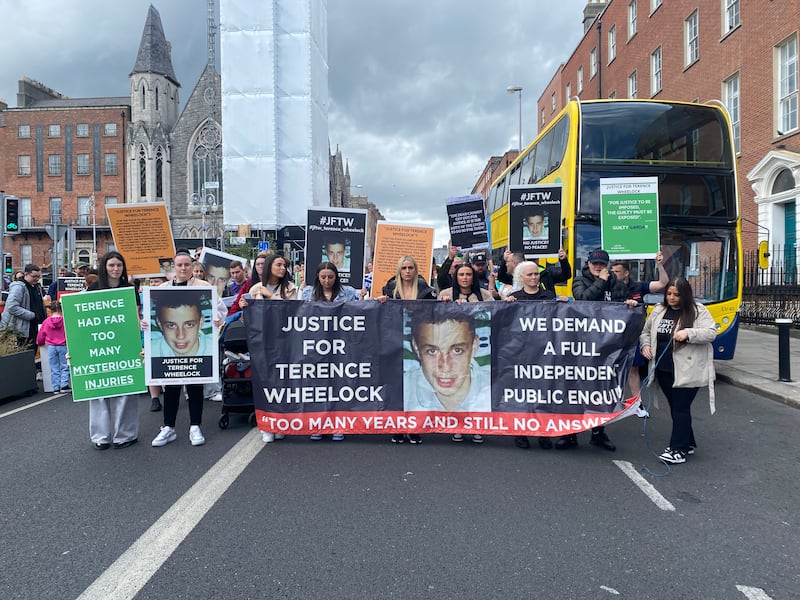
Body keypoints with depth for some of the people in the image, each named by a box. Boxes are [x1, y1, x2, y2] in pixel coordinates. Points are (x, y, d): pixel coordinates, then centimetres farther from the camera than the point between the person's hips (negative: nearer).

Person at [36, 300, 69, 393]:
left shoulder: (46, 321, -1)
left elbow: (40, 336, 8)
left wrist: (40, 343, 28)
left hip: (51, 347, 2)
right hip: (63, 346, -2)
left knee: (54, 368, 8)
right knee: (64, 367, 6)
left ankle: (56, 388, 8)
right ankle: (64, 385, -2)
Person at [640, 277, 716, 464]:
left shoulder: (698, 311, -5)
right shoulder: (658, 310, 10)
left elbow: (711, 333, -13)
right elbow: (646, 331, 18)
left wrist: (688, 333, -27)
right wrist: (645, 345, -1)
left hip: (686, 371, -6)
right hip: (664, 370, 6)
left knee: (681, 409, -4)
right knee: (675, 407, 14)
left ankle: (679, 450, 1)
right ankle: (688, 443, 29)